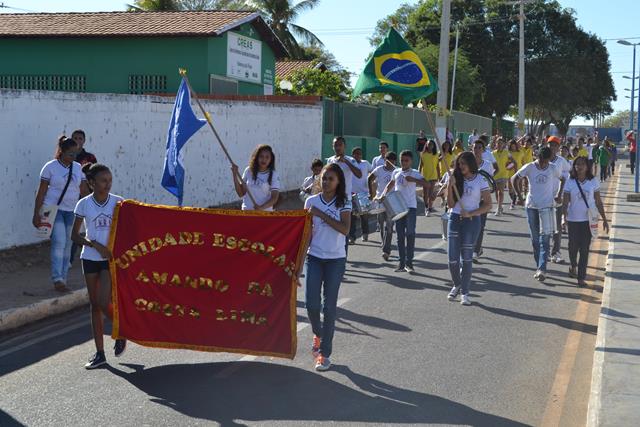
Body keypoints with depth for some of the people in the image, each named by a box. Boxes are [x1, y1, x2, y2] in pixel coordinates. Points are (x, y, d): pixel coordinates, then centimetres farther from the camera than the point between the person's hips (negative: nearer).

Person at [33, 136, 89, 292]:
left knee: (67, 245, 6)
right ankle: (57, 279, -15)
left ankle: (62, 279, 15)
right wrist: (36, 214, -6)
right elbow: (41, 192, -4)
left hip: (72, 211, 5)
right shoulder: (50, 167, -5)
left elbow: (84, 191, 9)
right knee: (59, 242, -16)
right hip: (54, 209, -5)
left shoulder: (77, 168, 7)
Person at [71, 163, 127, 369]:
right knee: (95, 306, 7)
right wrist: (96, 245, -14)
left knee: (103, 304, -12)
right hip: (90, 258, 2)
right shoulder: (84, 204, -3)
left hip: (111, 258, -2)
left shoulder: (118, 202, -3)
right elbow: (74, 235, -1)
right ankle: (99, 353, 14)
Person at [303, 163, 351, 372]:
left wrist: (321, 214, -19)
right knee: (311, 303, -6)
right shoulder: (312, 201, 3)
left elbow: (345, 229, -16)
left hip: (336, 260, -1)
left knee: (329, 307, 1)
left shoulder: (344, 203, -2)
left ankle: (324, 353, 9)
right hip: (314, 258, 1)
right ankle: (318, 334, 27)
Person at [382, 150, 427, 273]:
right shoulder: (396, 172, 9)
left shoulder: (415, 173, -5)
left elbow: (426, 183, -19)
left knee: (410, 233, -11)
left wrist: (412, 180, -29)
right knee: (400, 234, 7)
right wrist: (384, 194, 11)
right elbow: (391, 184, 25)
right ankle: (401, 262, 15)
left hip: (410, 207, -4)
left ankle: (409, 263, -4)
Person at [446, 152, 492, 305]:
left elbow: (488, 205, -5)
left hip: (471, 221, -3)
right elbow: (451, 204, 2)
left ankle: (464, 292, 8)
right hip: (455, 219, 3)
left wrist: (470, 213, -15)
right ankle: (457, 285, 27)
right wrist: (450, 186, -11)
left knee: (466, 258, -1)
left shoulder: (480, 180, -3)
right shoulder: (456, 179, 5)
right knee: (452, 258, 2)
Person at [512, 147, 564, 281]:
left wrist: (559, 195, 7)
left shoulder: (553, 169, -3)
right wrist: (519, 195, -1)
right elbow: (514, 179, 4)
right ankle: (539, 268, 18)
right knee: (535, 240, 8)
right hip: (531, 207, 1)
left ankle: (542, 269, -14)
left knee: (544, 240, -9)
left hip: (547, 207, -1)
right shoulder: (529, 167, -5)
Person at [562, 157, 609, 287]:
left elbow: (598, 202, 4)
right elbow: (565, 202, -4)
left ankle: (581, 278, 0)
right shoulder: (570, 183, -2)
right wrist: (564, 218, -18)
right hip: (573, 220, 1)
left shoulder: (593, 182, -1)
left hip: (588, 220, -1)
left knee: (584, 249, -4)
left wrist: (604, 219, 4)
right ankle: (573, 265, 44)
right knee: (573, 246, 13)